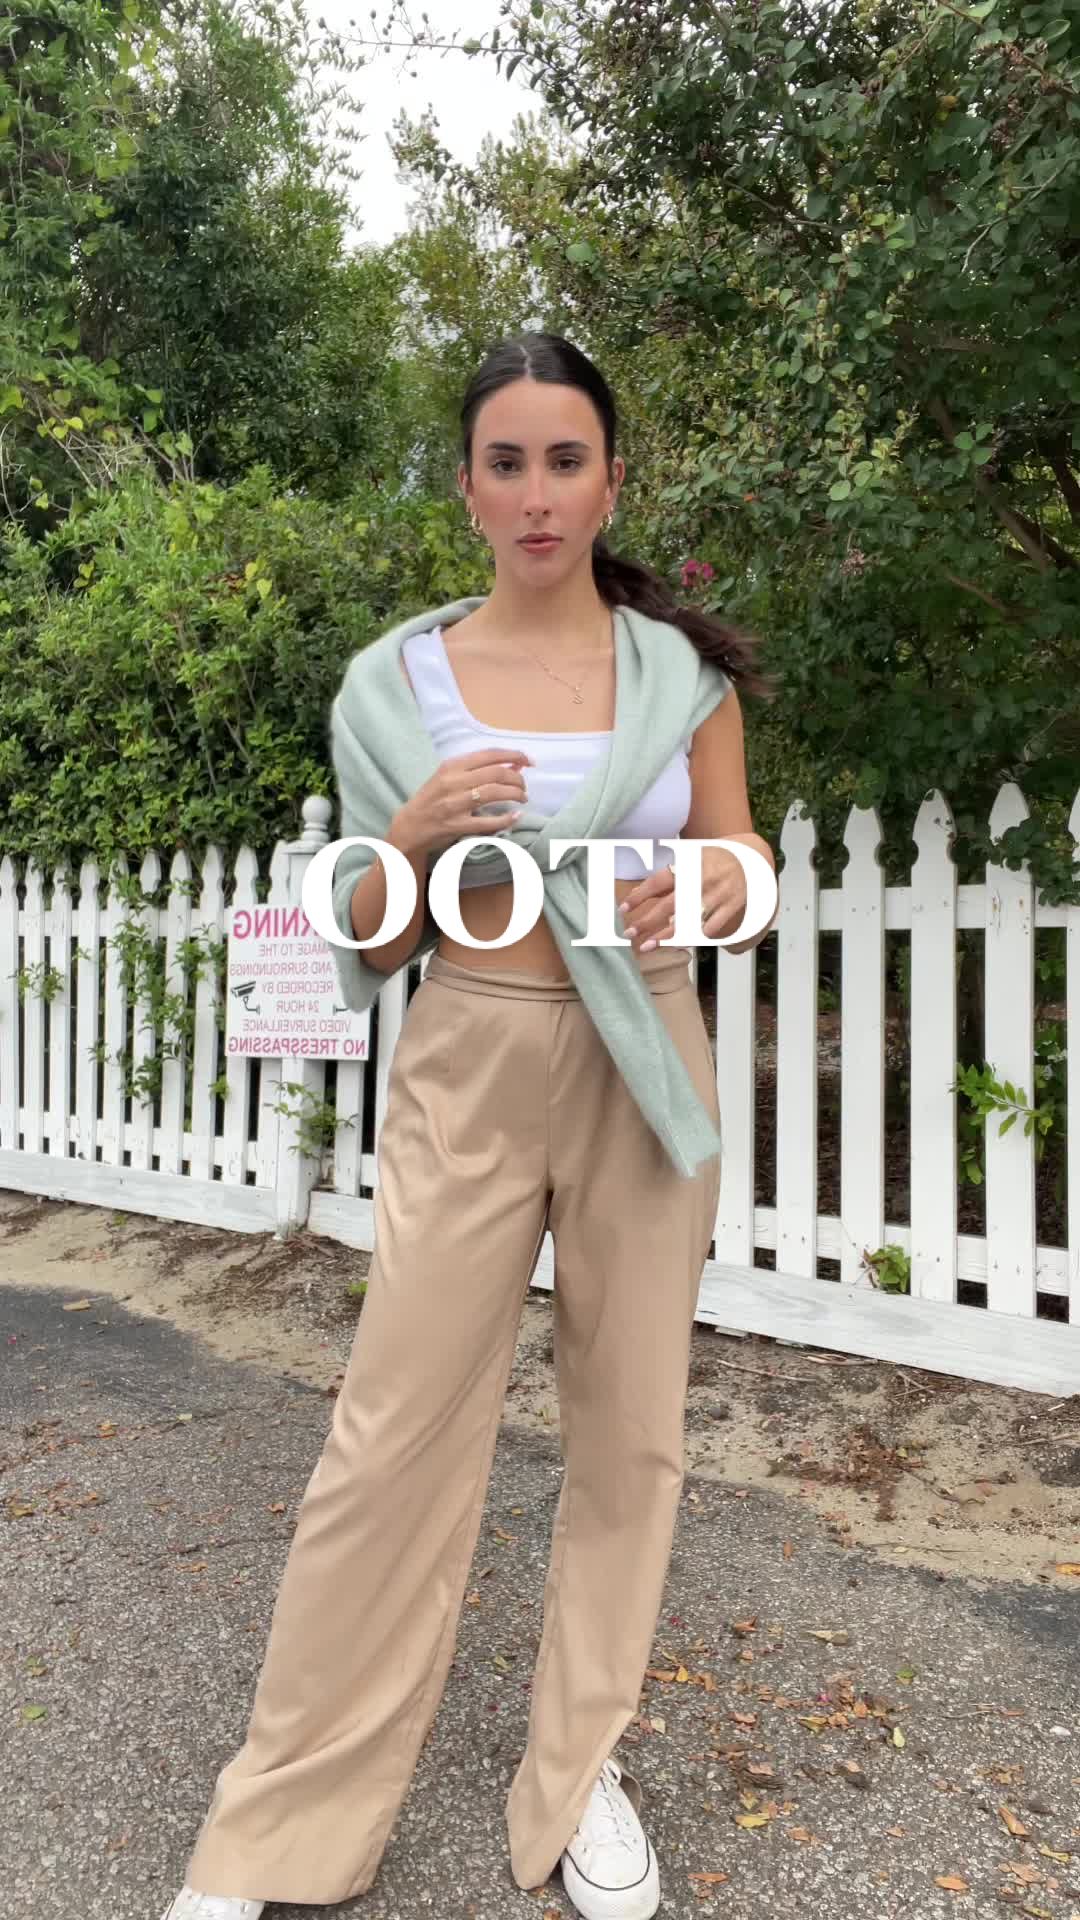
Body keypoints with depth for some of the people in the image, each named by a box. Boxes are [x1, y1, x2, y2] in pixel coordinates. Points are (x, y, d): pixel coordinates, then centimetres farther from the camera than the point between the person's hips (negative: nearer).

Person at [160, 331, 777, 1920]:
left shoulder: (685, 660, 3)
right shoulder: (412, 674, 1)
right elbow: (375, 940, 3)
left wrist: (684, 902, -16)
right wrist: (418, 832, -16)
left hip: (648, 1061, 2)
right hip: (470, 1069, -1)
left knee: (629, 1424, 9)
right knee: (396, 1434, 2)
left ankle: (580, 1768, 32)